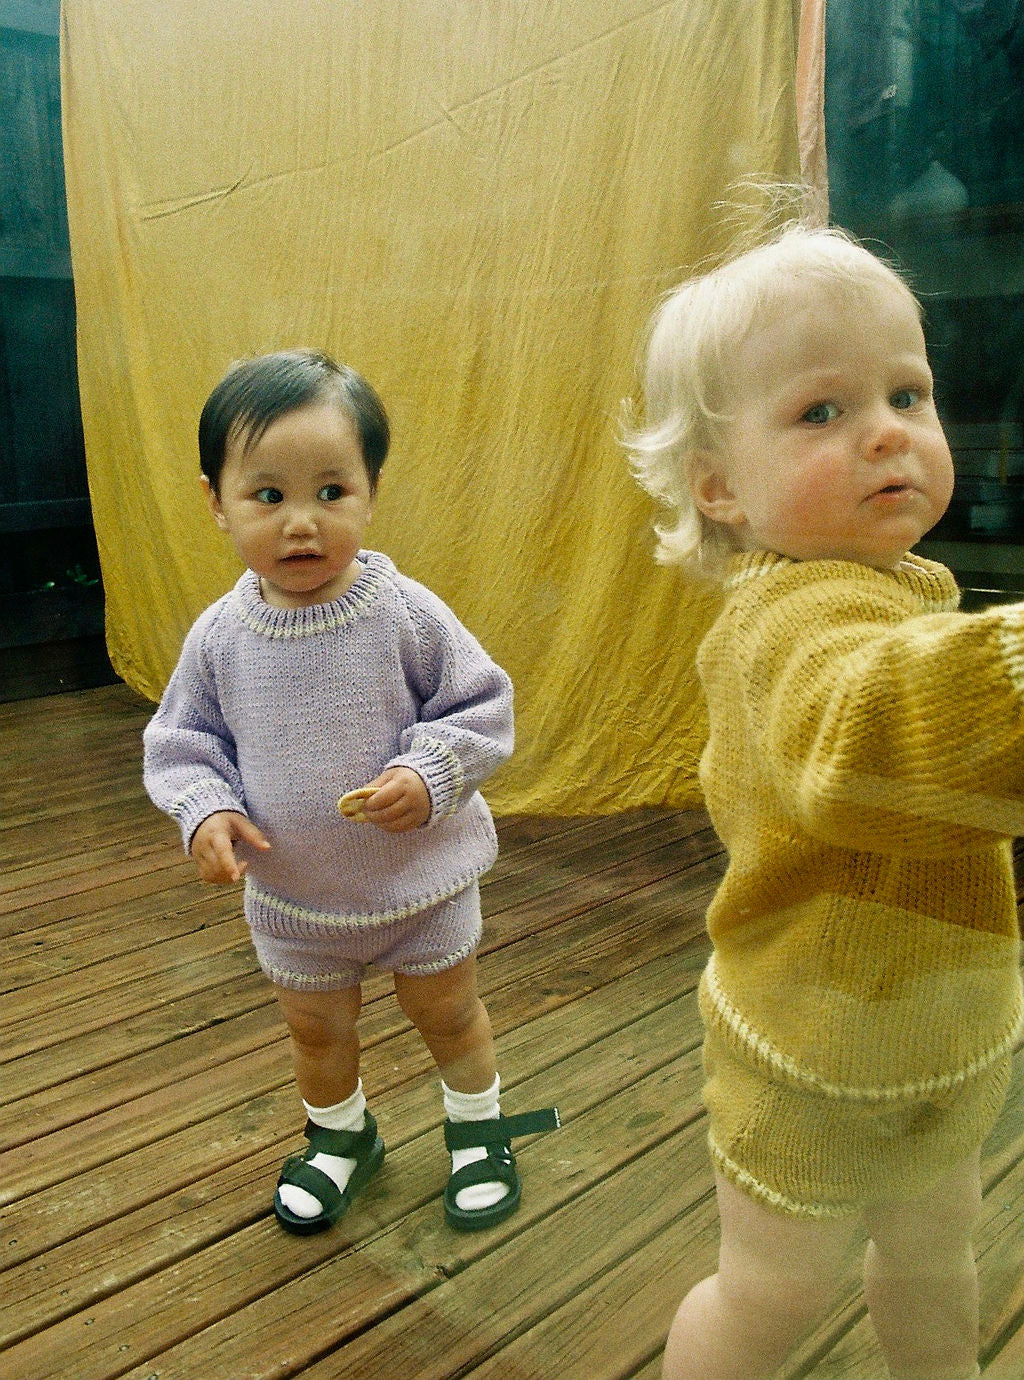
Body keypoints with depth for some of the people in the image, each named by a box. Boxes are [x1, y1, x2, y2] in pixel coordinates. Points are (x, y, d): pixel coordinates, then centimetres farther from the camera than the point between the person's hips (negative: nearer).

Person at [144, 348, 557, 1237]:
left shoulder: (406, 614, -20)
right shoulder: (220, 636, -13)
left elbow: (482, 708, -11)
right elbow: (183, 741, 0)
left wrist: (431, 774, -27)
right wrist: (206, 809, -18)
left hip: (421, 875, -2)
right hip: (292, 894, 3)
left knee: (447, 1010, 20)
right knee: (316, 1029, 23)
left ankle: (480, 1129, 48)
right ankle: (340, 1137, 52)